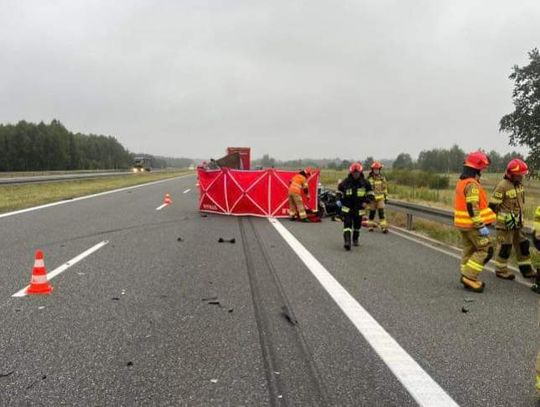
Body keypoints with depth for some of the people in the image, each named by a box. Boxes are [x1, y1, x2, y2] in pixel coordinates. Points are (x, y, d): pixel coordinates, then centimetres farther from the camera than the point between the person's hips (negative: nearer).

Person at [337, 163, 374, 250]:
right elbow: (339, 191, 12)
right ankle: (347, 241, -24)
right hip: (347, 208, -2)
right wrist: (341, 200, -1)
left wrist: (367, 202, -9)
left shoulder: (365, 183, -2)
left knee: (357, 226, 15)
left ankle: (355, 239, 37)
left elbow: (370, 193, 6)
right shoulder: (345, 182, -4)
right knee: (347, 225, -16)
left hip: (359, 208, 2)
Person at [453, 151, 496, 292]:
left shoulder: (461, 182, 12)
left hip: (463, 223, 10)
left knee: (469, 250, 14)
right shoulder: (472, 184, -20)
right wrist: (481, 226, -24)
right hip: (472, 225, -10)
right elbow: (473, 208, -25)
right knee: (486, 250, -3)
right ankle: (469, 276, -5)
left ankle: (468, 279, 18)